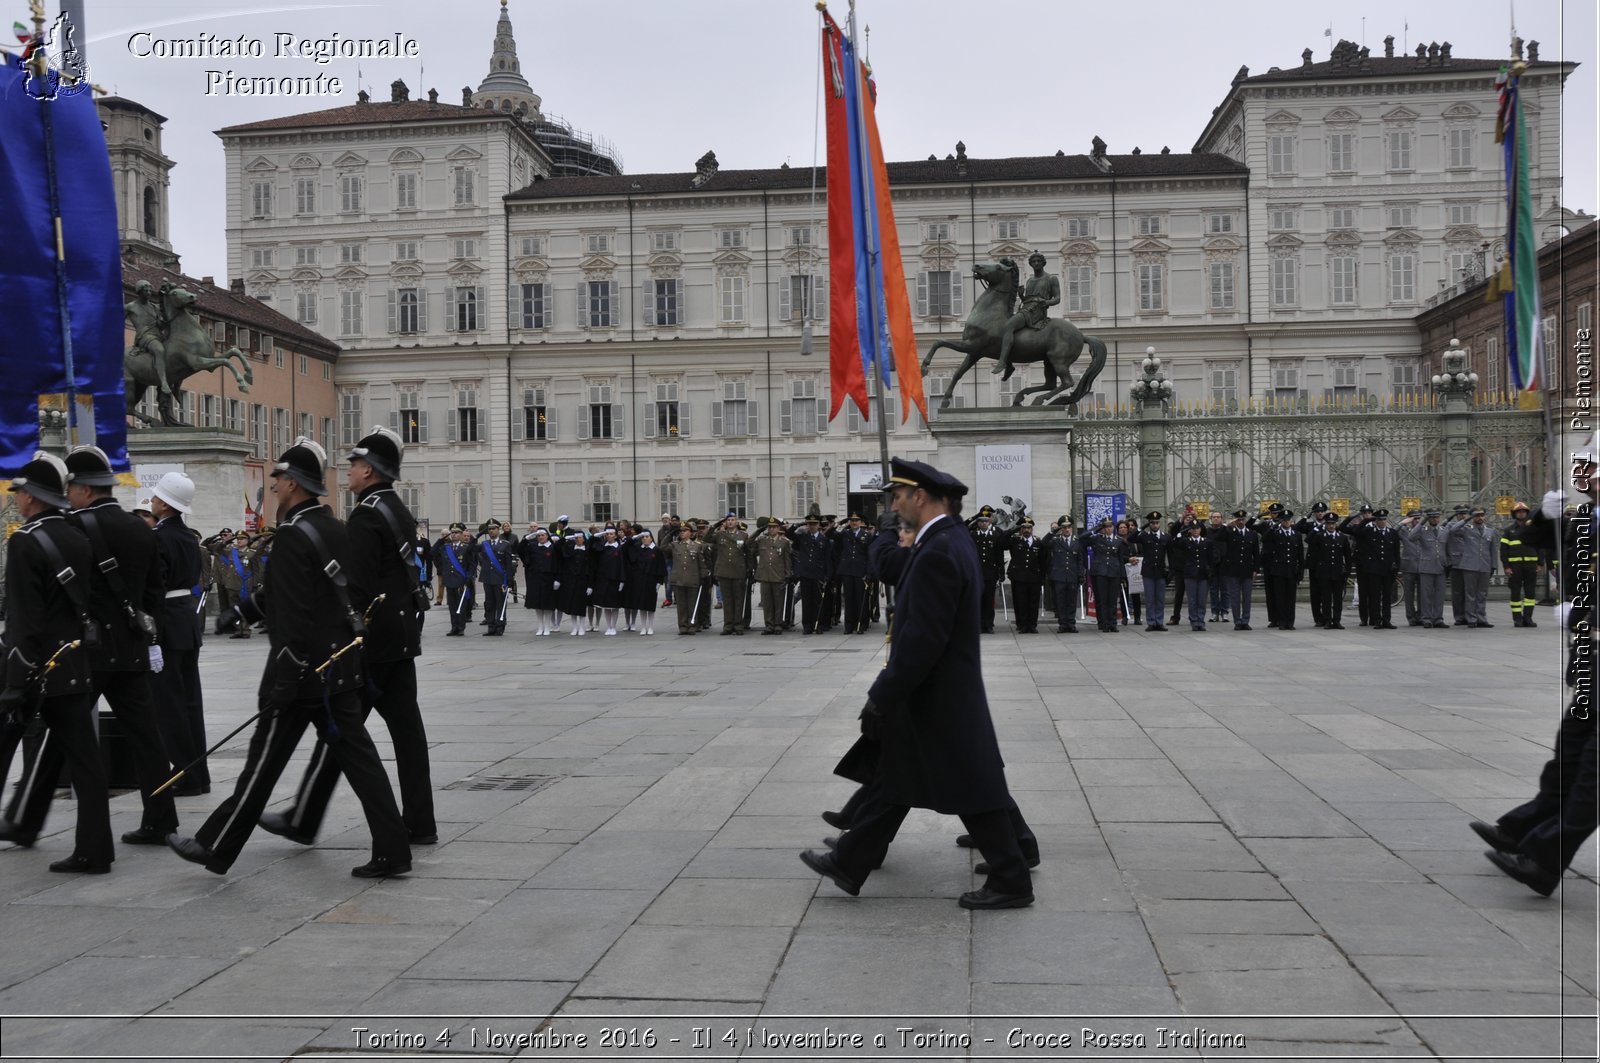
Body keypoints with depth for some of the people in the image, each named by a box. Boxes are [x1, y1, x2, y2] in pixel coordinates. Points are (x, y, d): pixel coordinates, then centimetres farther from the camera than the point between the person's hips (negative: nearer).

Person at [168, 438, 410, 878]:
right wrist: (248, 608, 30)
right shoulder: (336, 530, 10)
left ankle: (216, 847, 18)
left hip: (302, 665, -8)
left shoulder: (292, 536, -16)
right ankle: (391, 850, 6)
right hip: (343, 661, 8)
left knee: (264, 761, 3)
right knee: (355, 753, 7)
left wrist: (283, 683, -20)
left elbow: (293, 616, -21)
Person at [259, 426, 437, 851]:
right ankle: (419, 824, 9)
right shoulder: (401, 512, 14)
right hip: (402, 639, 9)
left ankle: (302, 821, 12)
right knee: (406, 727, 7)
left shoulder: (366, 516, -15)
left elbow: (356, 588, -21)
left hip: (370, 641, -9)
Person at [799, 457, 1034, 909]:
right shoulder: (953, 540, 8)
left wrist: (883, 698, -21)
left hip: (936, 698, -10)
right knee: (892, 781, 17)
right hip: (939, 693, 10)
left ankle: (1011, 882, 12)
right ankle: (849, 864, 27)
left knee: (971, 791, 1)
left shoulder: (937, 553, -23)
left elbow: (922, 639, -25)